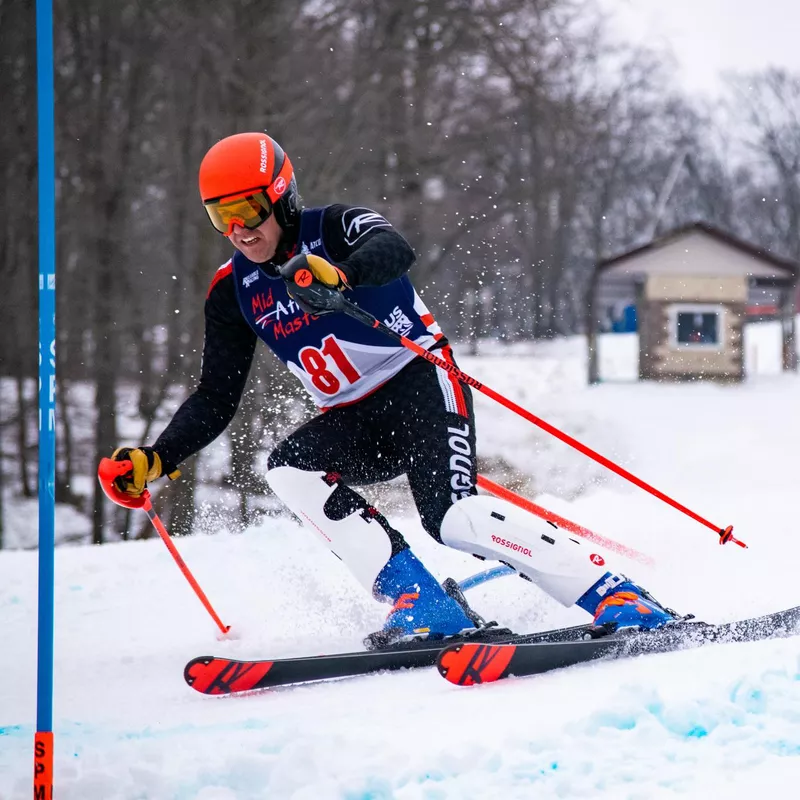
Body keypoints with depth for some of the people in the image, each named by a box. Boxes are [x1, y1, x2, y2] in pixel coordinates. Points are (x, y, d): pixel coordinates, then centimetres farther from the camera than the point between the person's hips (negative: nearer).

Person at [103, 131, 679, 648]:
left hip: (420, 383, -6)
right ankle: (424, 606, -28)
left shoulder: (334, 228, -10)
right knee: (287, 469, -24)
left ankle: (618, 600, -26)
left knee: (454, 518, -27)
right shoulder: (234, 293, 5)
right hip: (355, 421, 6)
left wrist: (335, 275, -56)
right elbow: (216, 400, 8)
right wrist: (156, 459, -8)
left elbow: (394, 251, -34)